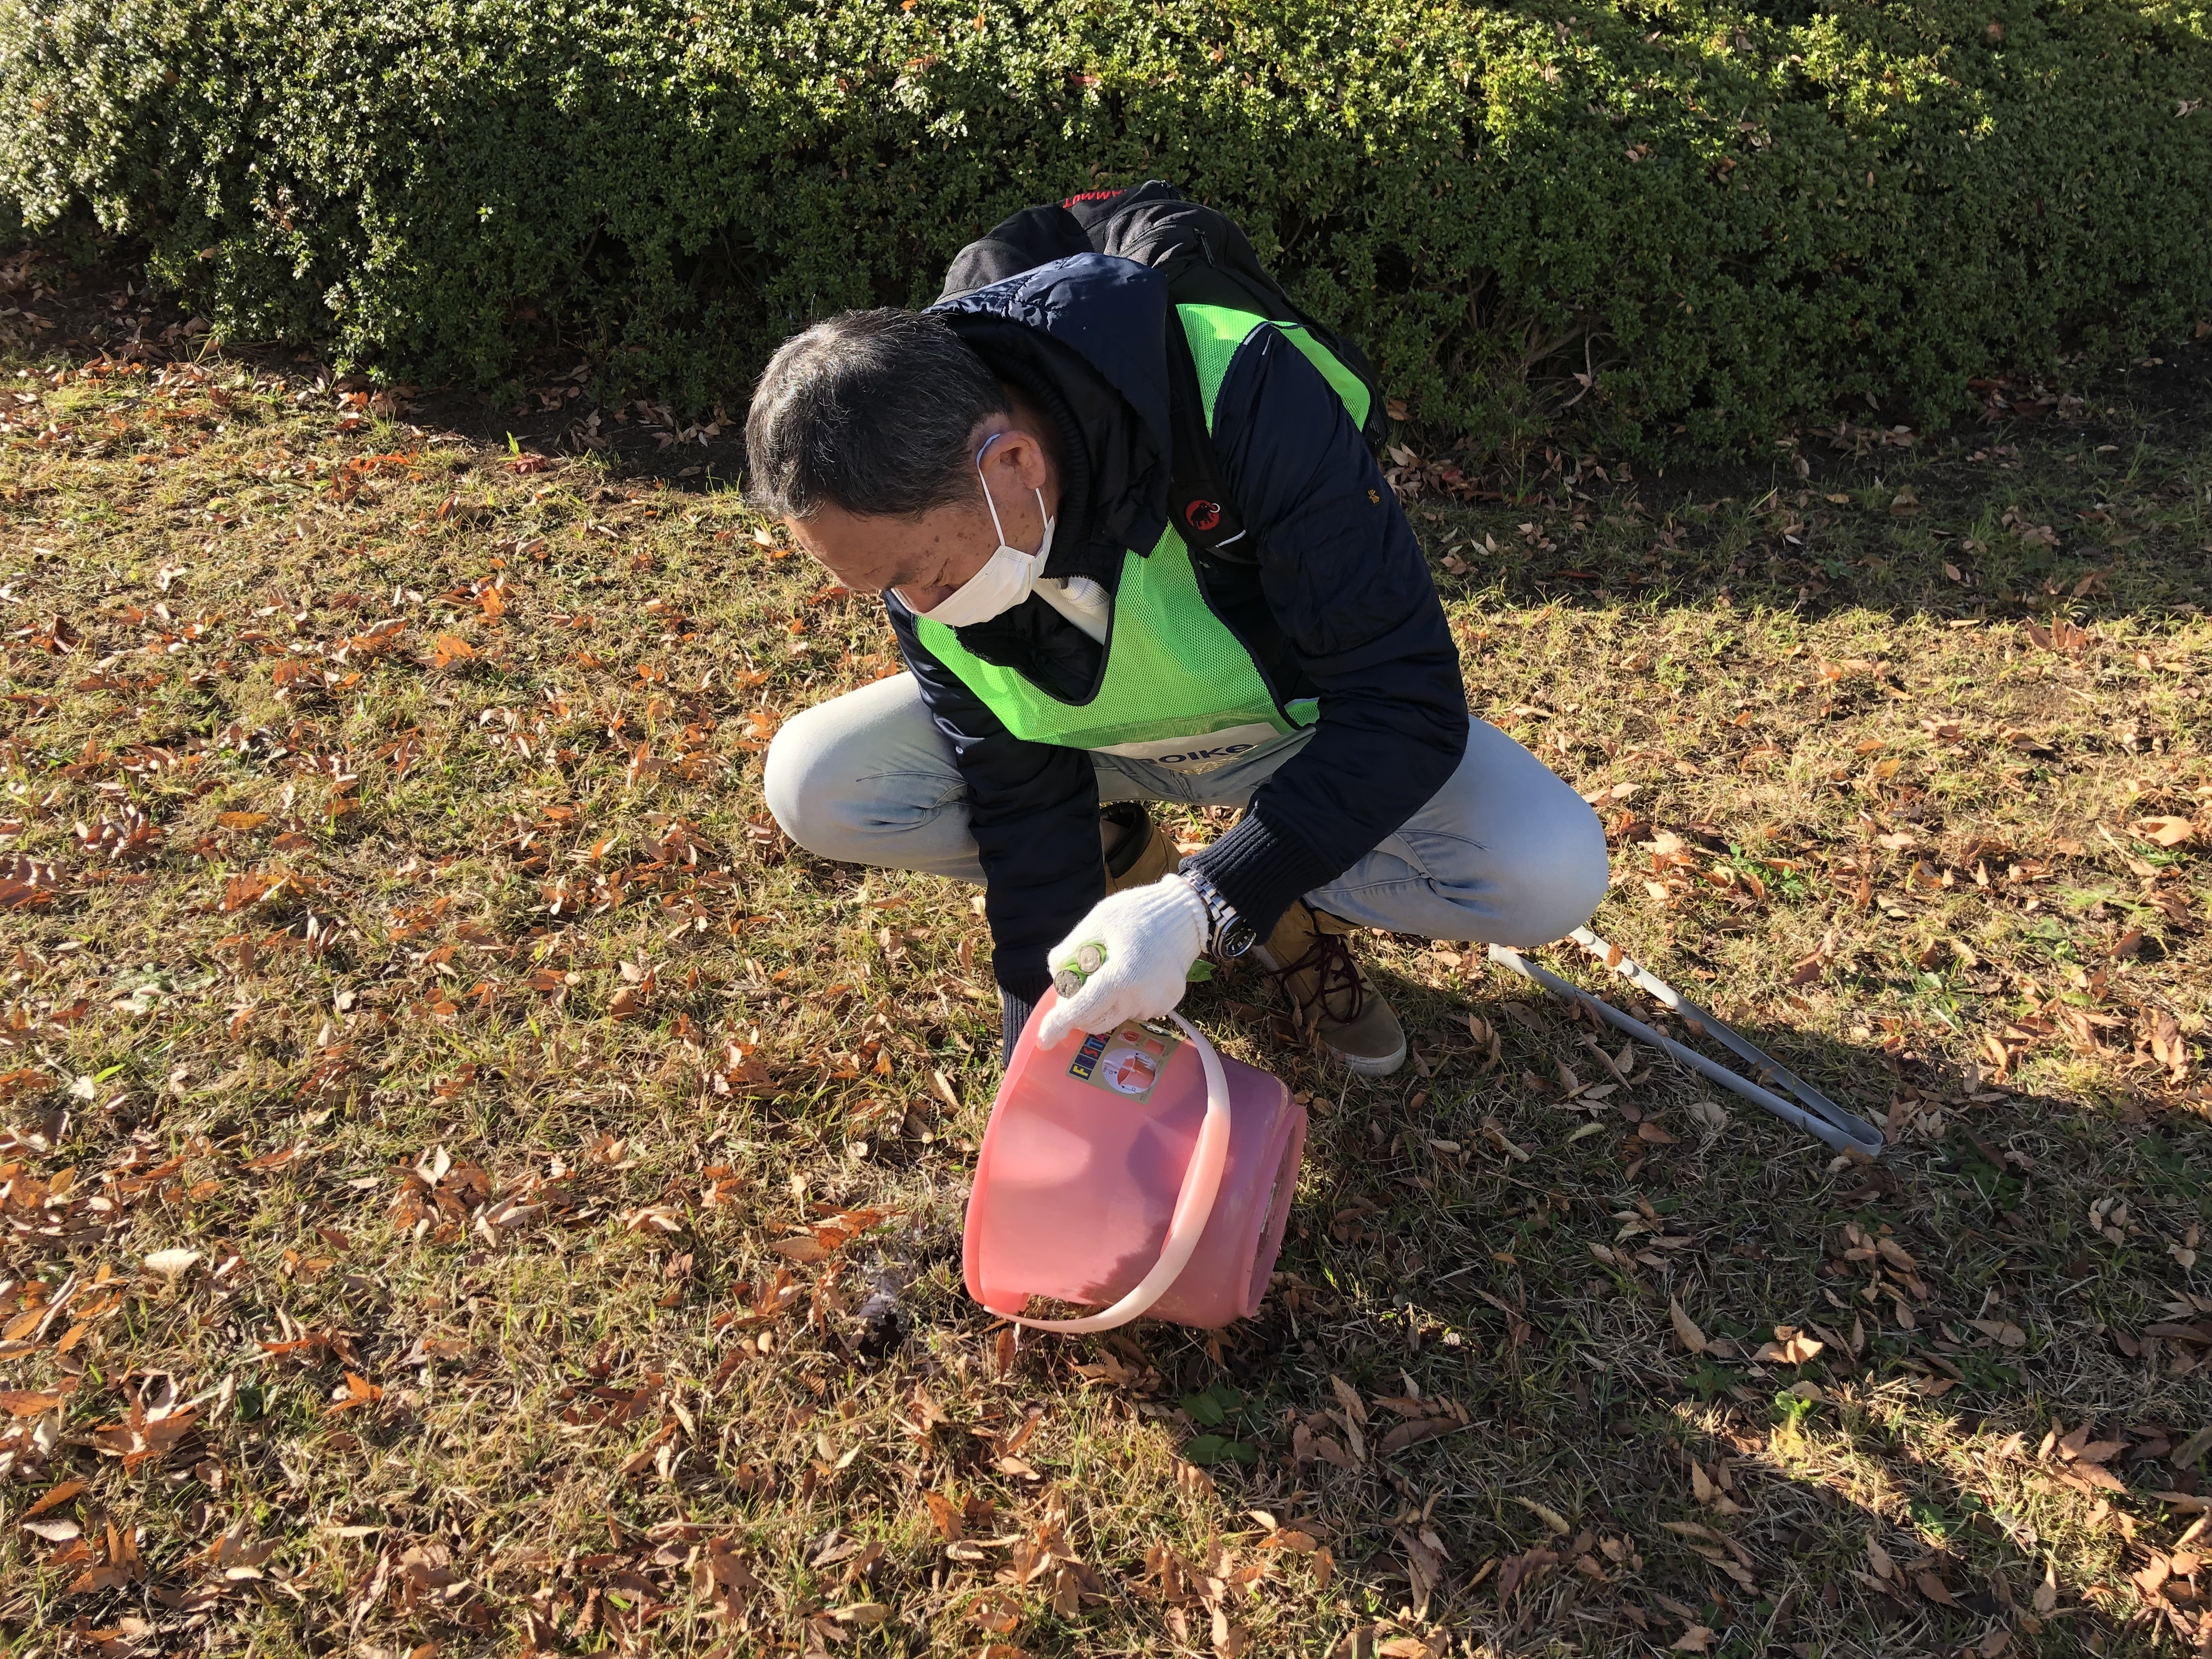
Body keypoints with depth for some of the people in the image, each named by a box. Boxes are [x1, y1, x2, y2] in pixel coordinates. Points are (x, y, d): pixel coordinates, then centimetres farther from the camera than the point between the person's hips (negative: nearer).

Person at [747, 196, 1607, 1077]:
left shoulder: (1244, 394, -37)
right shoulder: (918, 535, -23)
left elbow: (1408, 706, -33)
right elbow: (1019, 795, -15)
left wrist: (1200, 903, -41)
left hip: (1307, 726, -2)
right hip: (1090, 741, 3)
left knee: (1555, 876, -29)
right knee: (814, 786, -19)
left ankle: (1297, 905, 0)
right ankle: (1126, 861, 3)